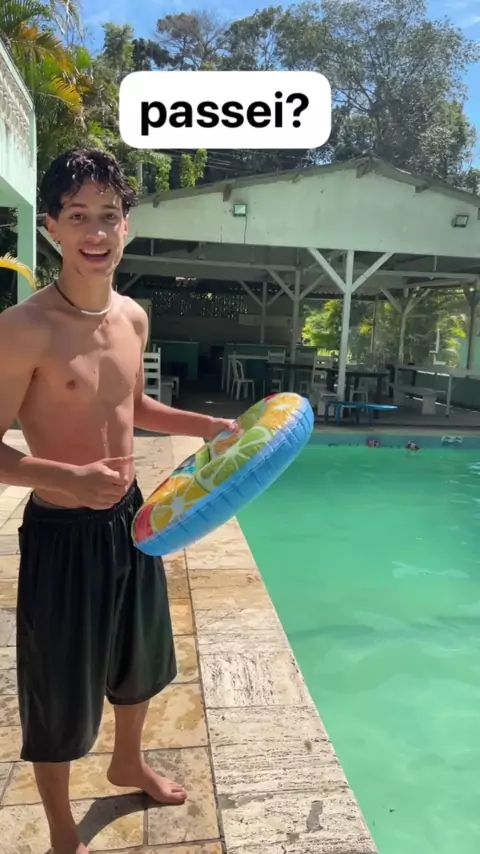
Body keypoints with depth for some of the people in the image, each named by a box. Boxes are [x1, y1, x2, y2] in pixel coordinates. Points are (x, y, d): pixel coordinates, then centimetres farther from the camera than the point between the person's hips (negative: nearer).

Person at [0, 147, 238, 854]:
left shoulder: (133, 317, 2)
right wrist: (68, 479, -32)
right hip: (62, 532, -6)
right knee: (59, 695, 13)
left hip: (131, 516, 7)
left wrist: (208, 426, 7)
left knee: (138, 663, 27)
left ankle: (128, 764, 57)